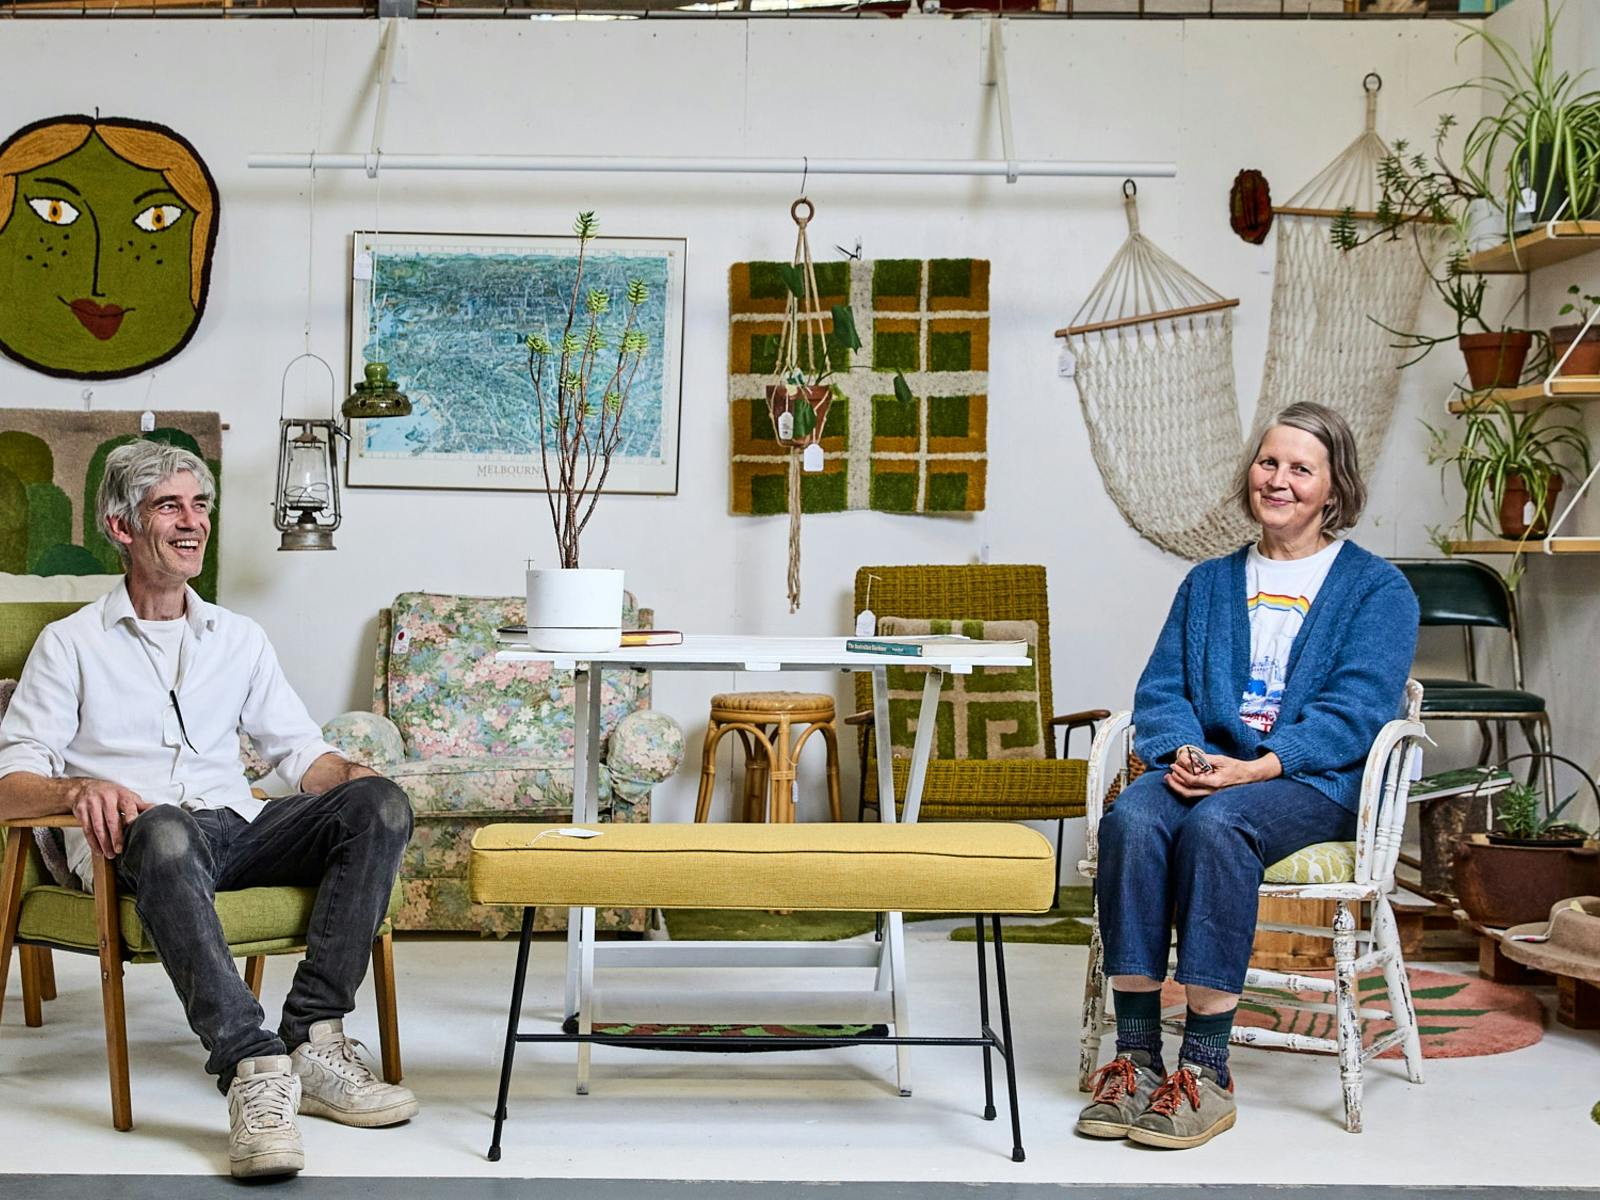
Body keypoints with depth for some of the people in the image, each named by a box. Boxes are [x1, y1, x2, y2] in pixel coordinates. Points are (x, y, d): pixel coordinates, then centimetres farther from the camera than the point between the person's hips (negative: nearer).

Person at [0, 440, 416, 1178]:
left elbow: (301, 751, 17)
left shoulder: (240, 639, 23)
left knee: (379, 805, -23)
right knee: (165, 829, -41)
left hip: (238, 829, 4)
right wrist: (77, 790, -23)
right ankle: (253, 1066, -48)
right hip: (138, 842, -4)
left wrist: (351, 777, -7)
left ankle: (313, 1039, -29)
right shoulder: (72, 643, 11)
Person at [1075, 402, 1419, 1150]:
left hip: (1313, 780, -4)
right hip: (1205, 766, 4)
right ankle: (1135, 1054, -27)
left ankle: (1206, 1069, -32)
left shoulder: (1376, 589, 7)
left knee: (1216, 824, -36)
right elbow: (1161, 688, 13)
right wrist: (1182, 751, -10)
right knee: (1132, 819, -30)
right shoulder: (1209, 583, 22)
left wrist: (1255, 767, -20)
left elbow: (1355, 709, -7)